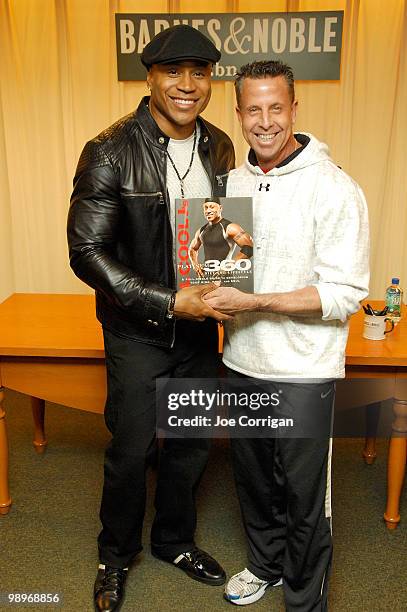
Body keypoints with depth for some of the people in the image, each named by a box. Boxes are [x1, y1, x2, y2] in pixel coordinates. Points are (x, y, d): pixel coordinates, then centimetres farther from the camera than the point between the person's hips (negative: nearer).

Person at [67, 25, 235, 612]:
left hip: (199, 324, 5)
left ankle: (175, 539, 45)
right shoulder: (110, 151, -16)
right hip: (138, 331, -5)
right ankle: (116, 553, 39)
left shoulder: (219, 147, 1)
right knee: (131, 450, 10)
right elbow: (87, 252, -18)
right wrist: (169, 302, -23)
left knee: (192, 444, 18)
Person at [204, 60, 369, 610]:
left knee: (304, 497, 10)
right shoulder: (233, 182, 4)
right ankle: (266, 565, 49)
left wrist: (255, 303, -24)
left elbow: (345, 294, -19)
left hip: (303, 373, -6)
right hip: (242, 363, 6)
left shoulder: (335, 190, -15)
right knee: (253, 479, 23)